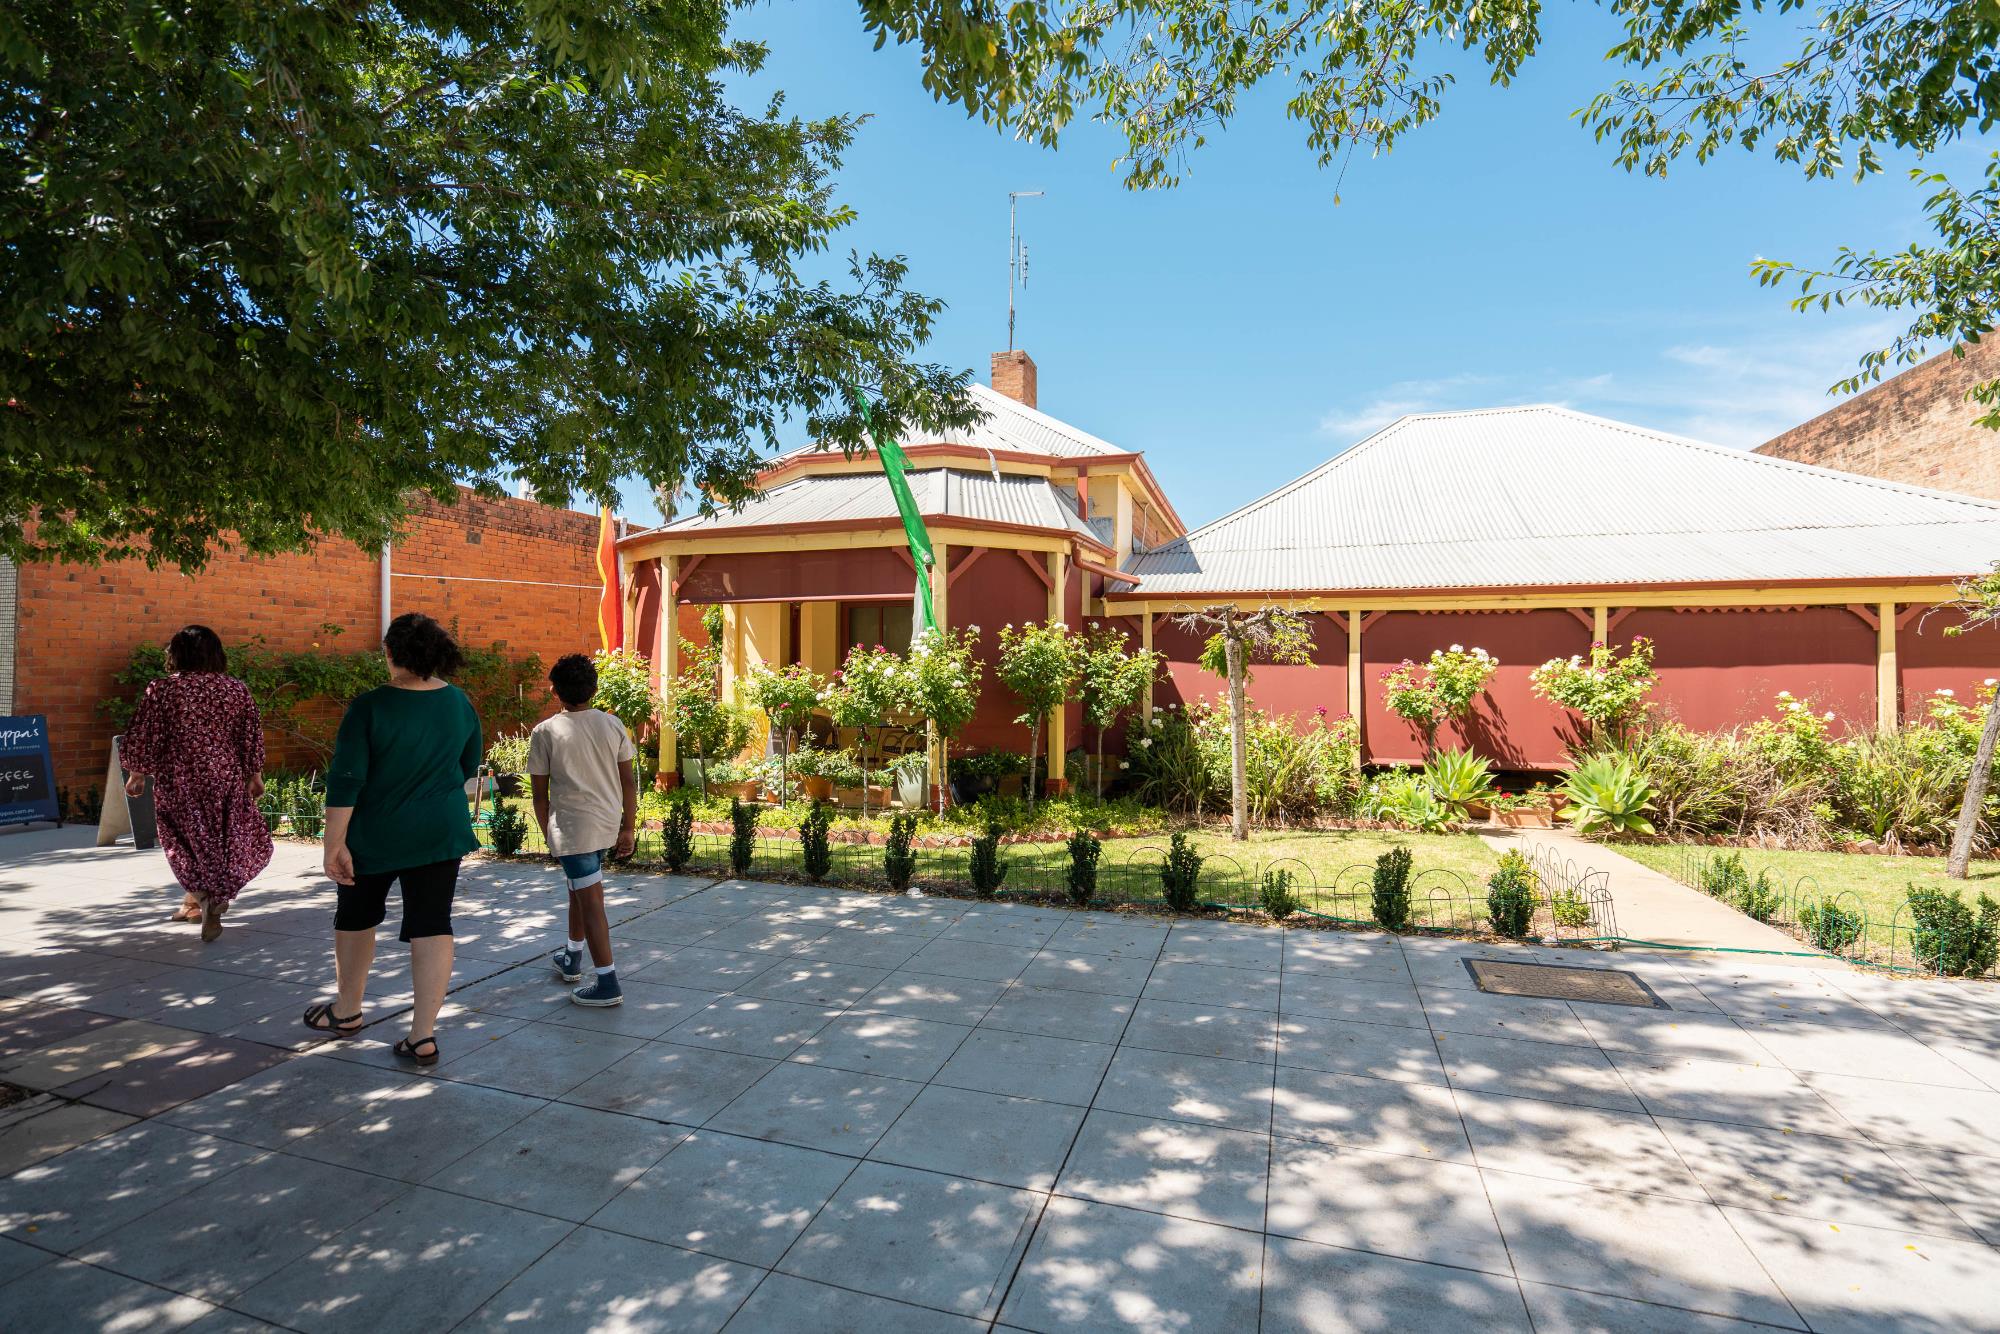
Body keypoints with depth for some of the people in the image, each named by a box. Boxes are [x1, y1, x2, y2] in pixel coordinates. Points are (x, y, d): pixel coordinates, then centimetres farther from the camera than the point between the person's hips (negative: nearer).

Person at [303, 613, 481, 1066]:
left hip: (373, 837, -2)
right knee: (431, 926, 4)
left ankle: (347, 1011, 39)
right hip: (441, 833, 3)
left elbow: (345, 782, -16)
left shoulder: (370, 708, -16)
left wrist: (335, 844, -10)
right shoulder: (460, 704, -3)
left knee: (356, 918, 21)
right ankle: (423, 1035, 4)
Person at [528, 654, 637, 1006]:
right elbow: (629, 782, 2)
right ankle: (572, 959, 41)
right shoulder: (613, 725, 2)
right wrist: (627, 830, 9)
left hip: (572, 826, -5)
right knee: (580, 889, 24)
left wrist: (548, 834, 11)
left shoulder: (545, 732, -6)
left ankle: (607, 983, -2)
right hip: (608, 825, 5)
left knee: (591, 901, -4)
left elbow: (540, 793, -3)